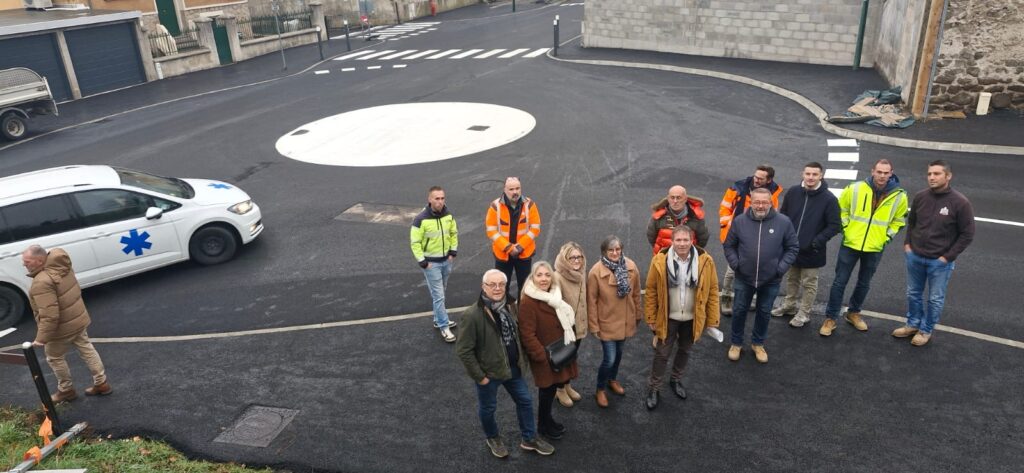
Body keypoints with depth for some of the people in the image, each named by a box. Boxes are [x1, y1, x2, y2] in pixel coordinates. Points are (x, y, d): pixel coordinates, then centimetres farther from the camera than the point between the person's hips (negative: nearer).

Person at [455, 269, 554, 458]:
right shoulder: (473, 315, -28)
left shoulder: (509, 306, -5)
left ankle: (529, 439, 40)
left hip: (513, 367, 6)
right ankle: (493, 438, 46)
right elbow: (463, 350, -22)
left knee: (525, 401, 18)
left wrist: (522, 359, 9)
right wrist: (479, 375, -17)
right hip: (489, 371, -6)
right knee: (488, 407, 18)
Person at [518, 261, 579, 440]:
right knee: (548, 388, 7)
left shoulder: (555, 296, 3)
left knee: (557, 383, 17)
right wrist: (543, 356, -22)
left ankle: (547, 418, 40)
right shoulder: (528, 302, -24)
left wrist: (570, 345, 10)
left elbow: (567, 322, 17)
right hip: (544, 356, -7)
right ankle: (544, 425, 31)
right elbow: (528, 335, -23)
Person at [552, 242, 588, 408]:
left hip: (577, 325, 7)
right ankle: (560, 390, 34)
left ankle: (567, 386, 44)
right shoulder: (557, 278, -26)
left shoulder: (581, 275, -2)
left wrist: (584, 322, 14)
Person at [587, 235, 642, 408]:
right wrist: (594, 326, -9)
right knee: (609, 358, -1)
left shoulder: (631, 266, -10)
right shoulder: (596, 272, -21)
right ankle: (600, 390, 24)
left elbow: (636, 293, 4)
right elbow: (591, 301, -13)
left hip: (625, 320, 4)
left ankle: (613, 380, 49)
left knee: (618, 352, 23)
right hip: (607, 322, -4)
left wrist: (638, 314, 12)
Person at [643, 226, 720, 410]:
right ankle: (653, 389, 25)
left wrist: (712, 321, -3)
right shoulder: (660, 261, -17)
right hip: (668, 318, -2)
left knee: (684, 351, 21)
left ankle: (676, 380, 45)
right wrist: (651, 318, -6)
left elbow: (712, 291, -5)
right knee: (662, 354, 8)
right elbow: (651, 291, -8)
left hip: (692, 318, 2)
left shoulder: (705, 261, -14)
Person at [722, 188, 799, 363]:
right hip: (744, 278, 0)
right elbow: (729, 245, 3)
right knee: (739, 311, 12)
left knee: (764, 312, 16)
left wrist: (781, 267, -9)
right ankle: (736, 343, 32)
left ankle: (758, 343, 37)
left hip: (771, 280, 0)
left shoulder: (783, 222, -11)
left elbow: (793, 247, -1)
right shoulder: (740, 221, -9)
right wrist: (735, 264, -8)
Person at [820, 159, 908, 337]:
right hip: (850, 244, -2)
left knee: (864, 283, 16)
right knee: (840, 282, 2)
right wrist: (845, 229, -4)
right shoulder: (855, 189, -11)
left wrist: (886, 237, 0)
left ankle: (853, 313, 36)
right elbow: (842, 209, 3)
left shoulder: (899, 196, -6)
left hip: (875, 248, 2)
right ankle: (830, 318, 11)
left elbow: (898, 221, 9)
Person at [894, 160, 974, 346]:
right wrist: (907, 243, 4)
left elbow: (967, 234, -10)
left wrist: (948, 257, -12)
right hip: (915, 257, 4)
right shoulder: (920, 197, -3)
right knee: (913, 294, 18)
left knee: (935, 299, 9)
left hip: (940, 262, -4)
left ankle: (926, 330, 26)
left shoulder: (960, 203, -16)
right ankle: (913, 324, 35)